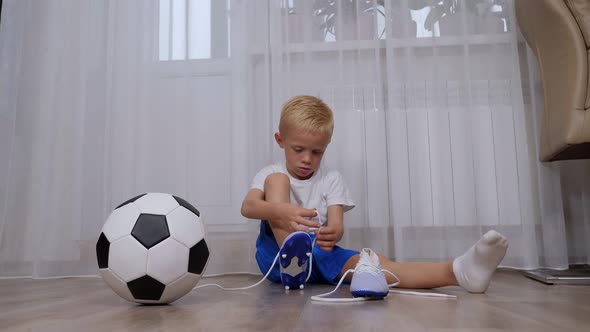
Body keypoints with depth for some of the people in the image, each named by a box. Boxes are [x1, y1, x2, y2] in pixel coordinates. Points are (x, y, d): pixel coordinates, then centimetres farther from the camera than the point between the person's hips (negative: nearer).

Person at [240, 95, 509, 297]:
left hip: (318, 253, 1)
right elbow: (247, 207, -17)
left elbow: (337, 225, -8)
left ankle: (459, 271, -51)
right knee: (277, 179, -21)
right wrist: (282, 211, -41)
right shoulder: (269, 174, 4)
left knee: (371, 263, -30)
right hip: (277, 250, -1)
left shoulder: (331, 179, 7)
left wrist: (332, 235, -36)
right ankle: (292, 261, -40)